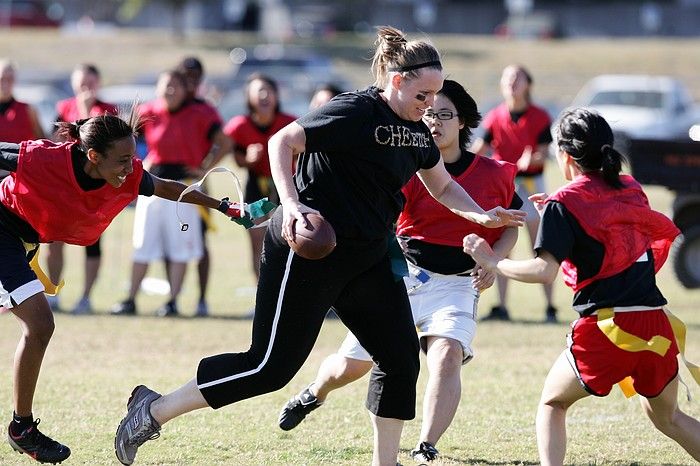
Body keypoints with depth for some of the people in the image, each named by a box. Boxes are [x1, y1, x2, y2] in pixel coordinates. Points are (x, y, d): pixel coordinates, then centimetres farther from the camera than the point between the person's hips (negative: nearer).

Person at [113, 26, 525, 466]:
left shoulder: (417, 132, 10)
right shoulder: (354, 112, -16)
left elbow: (443, 187, 25)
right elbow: (282, 142, -16)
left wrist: (483, 216, 9)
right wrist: (291, 205, -28)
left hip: (367, 257, 9)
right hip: (307, 252, -9)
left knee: (401, 357, 1)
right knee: (271, 367, -9)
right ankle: (154, 410, 1)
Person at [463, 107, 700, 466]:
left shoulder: (564, 204, -4)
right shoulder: (631, 190, 14)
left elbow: (545, 271, -15)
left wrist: (492, 262, -2)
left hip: (607, 325, -5)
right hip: (656, 323, 5)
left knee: (552, 402, 17)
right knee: (666, 416, 24)